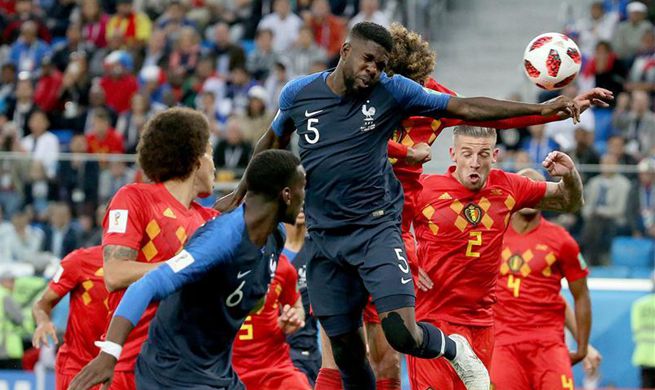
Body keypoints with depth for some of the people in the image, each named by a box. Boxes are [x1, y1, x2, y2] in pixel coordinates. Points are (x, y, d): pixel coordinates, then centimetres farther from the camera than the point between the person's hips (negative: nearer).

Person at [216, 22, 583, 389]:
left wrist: (540, 109, -12)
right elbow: (274, 141, 20)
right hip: (325, 238, 3)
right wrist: (240, 193, 27)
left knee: (403, 334, -18)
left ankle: (455, 349, 15)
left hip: (376, 229, -3)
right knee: (346, 348, 7)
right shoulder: (298, 94, 0)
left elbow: (464, 107, -6)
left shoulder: (391, 92, -6)